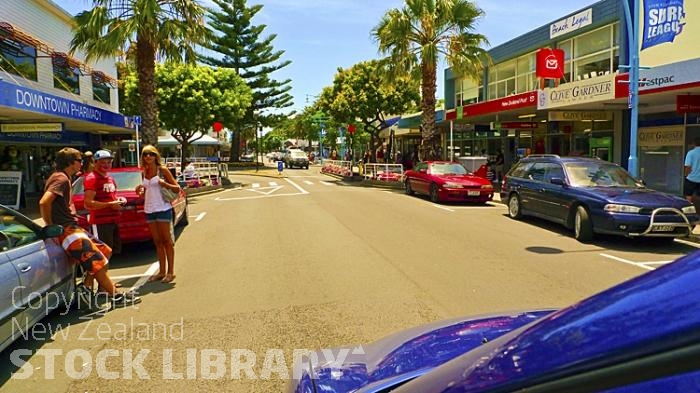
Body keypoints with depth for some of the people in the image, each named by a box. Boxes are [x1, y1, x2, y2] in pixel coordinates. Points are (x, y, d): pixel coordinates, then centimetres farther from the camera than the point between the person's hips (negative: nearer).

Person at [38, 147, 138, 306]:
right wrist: (50, 226, -17)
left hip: (73, 227, 10)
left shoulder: (62, 177, 18)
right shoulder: (61, 179, -14)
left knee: (105, 251, 12)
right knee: (97, 262, -10)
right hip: (67, 230, -10)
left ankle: (86, 287, 12)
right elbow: (44, 202, -27)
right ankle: (116, 296, -6)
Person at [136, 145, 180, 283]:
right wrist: (140, 191, 0)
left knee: (167, 241, -1)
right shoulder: (144, 172, 12)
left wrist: (164, 184, -20)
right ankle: (162, 271, 17)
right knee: (157, 242, 10)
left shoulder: (163, 170, -4)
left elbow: (177, 188, -5)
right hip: (149, 210, 6)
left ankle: (170, 272, 5)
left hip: (163, 209, -6)